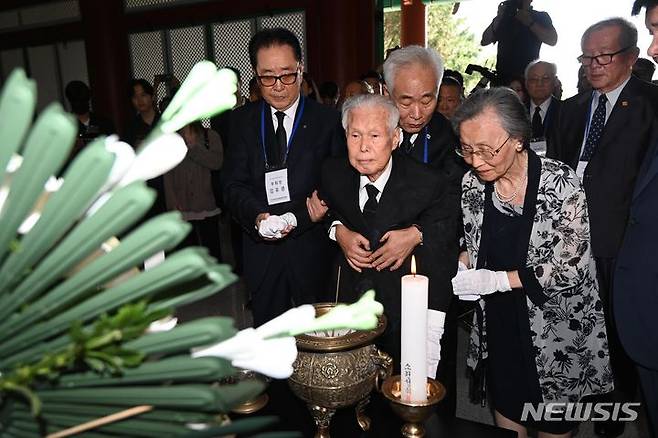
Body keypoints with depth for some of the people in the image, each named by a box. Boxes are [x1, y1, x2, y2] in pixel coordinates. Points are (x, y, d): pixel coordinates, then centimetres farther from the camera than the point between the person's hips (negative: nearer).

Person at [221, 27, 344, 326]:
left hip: (312, 249, -1)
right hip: (261, 249, 2)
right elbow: (234, 183, -1)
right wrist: (258, 216, -20)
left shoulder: (327, 120, -4)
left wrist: (296, 217, -21)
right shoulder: (243, 120, 4)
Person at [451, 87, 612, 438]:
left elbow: (572, 267, -19)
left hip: (555, 331, -3)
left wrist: (498, 280, -22)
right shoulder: (471, 183, -6)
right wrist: (462, 264, -11)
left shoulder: (560, 182, -20)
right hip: (499, 326, 4)